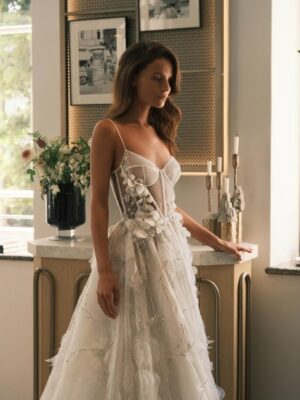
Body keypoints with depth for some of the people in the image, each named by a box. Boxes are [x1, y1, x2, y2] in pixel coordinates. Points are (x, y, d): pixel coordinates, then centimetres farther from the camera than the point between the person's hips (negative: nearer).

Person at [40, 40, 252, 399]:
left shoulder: (159, 133, 12)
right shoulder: (108, 131, -9)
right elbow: (98, 204, -13)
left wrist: (215, 242, 20)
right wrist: (104, 271, -19)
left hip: (171, 252, 7)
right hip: (134, 254, -7)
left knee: (170, 356, 13)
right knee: (131, 359, 0)